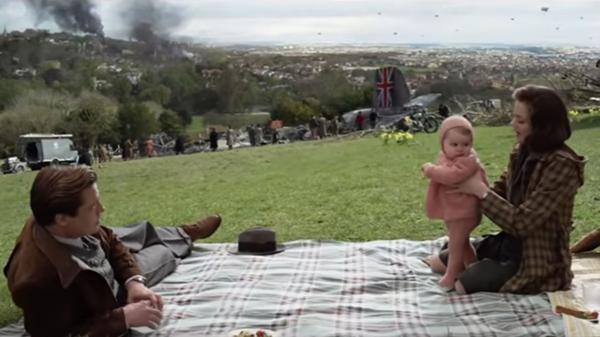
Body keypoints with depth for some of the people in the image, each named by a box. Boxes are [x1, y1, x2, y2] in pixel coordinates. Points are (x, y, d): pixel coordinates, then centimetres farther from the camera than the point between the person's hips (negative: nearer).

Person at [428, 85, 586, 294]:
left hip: (537, 260, -8)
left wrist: (480, 190, -22)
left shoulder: (561, 167, -25)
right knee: (438, 263, 11)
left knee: (460, 286, -17)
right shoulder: (523, 152, 0)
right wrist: (468, 183, -9)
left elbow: (522, 222, -26)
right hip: (510, 242, 8)